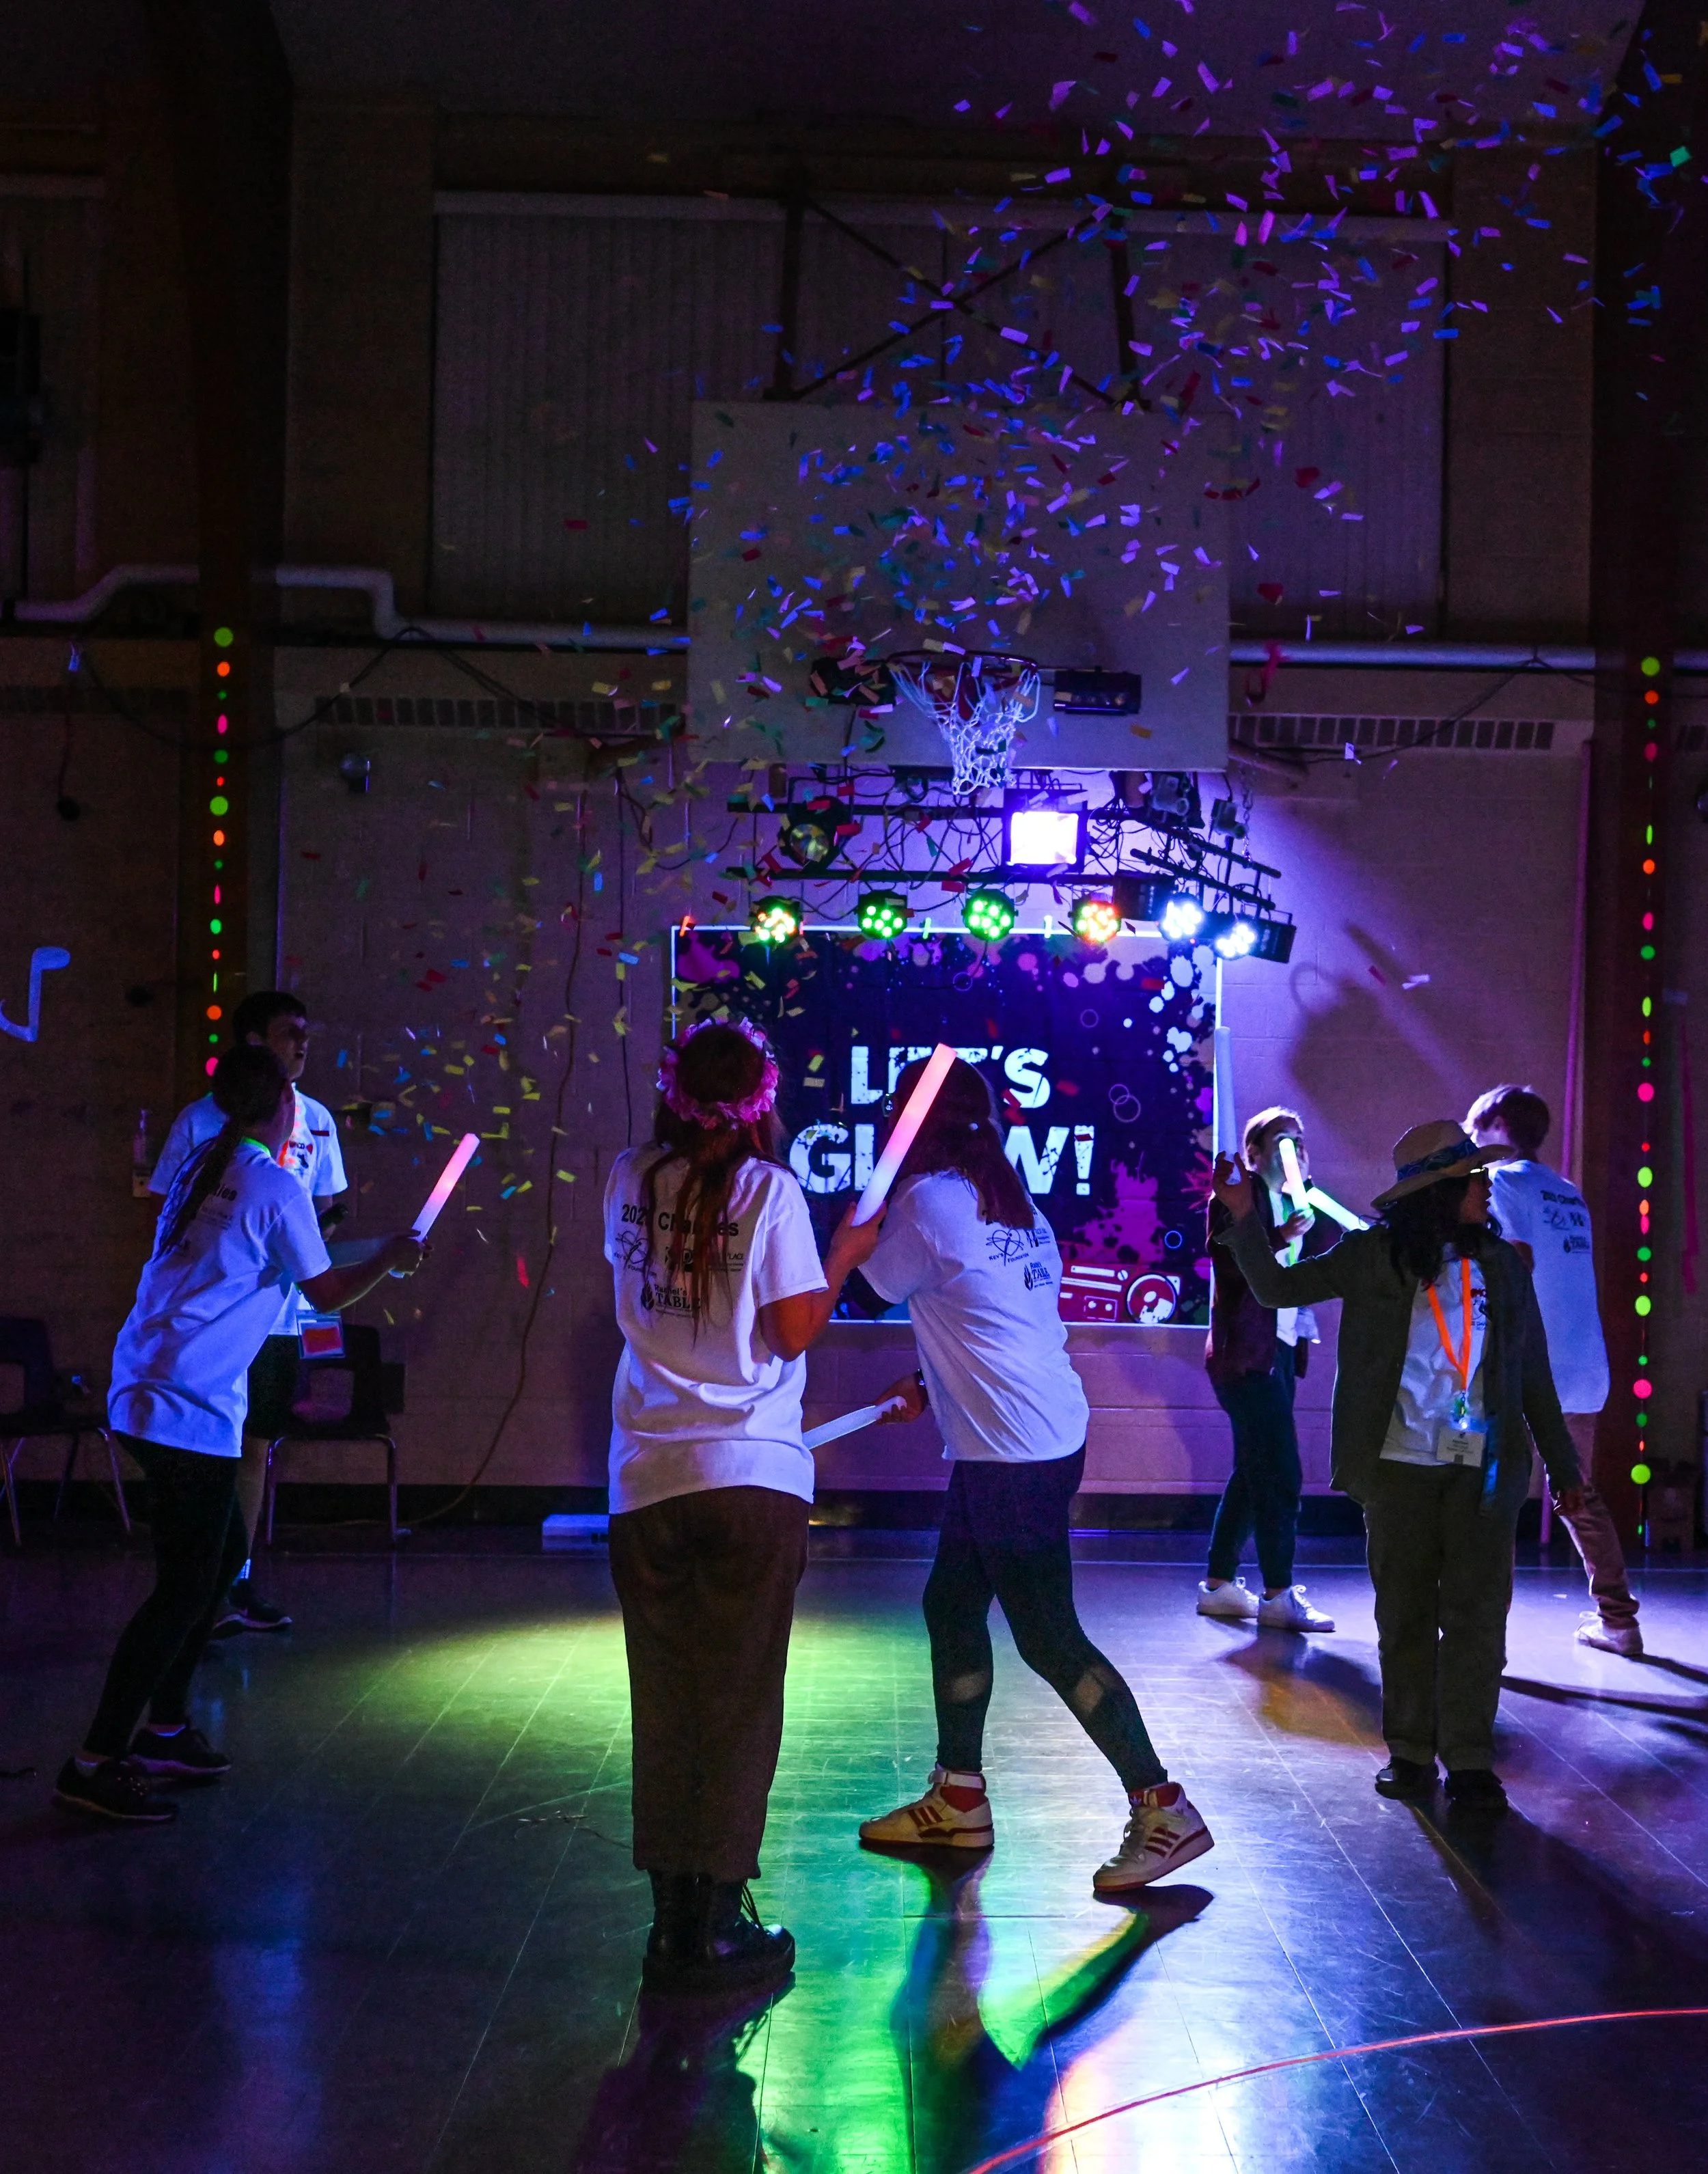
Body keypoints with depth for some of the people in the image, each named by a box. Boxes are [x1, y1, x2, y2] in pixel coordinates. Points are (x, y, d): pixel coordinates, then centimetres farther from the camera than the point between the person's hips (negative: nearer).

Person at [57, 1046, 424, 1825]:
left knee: (223, 1552, 19)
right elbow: (327, 1292, -1)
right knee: (185, 1586, -5)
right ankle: (95, 1762, -5)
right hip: (190, 1409, -9)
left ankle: (165, 1728, 25)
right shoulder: (274, 1188, -10)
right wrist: (391, 1259, 17)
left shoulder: (201, 1168, 12)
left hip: (145, 1393, 9)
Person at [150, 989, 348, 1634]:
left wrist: (324, 1221, -7)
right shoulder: (203, 1119, -6)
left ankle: (238, 1581, 22)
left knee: (256, 1446, 12)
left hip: (281, 1314, 5)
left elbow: (326, 1209, 15)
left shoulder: (316, 1120, 8)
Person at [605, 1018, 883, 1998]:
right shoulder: (768, 1189, -8)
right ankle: (713, 1928, 10)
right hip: (752, 1476, -4)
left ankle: (674, 1916, 18)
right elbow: (795, 1331, -8)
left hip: (647, 1477, 4)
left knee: (666, 1706, 12)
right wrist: (844, 1258, 7)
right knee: (738, 1707, 6)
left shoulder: (631, 1181, 5)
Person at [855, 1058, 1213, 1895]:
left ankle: (1162, 1810, -2)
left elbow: (871, 1288, 0)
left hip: (1012, 1455, -10)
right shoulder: (1017, 1206, 14)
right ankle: (958, 1800, 26)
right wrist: (932, 1385, 21)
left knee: (1048, 1637, -5)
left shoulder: (930, 1199, -12)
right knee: (951, 1606, 17)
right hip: (1048, 1434, 10)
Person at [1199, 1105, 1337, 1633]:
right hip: (1247, 1353, -9)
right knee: (1280, 1474, -10)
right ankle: (1279, 1595, -6)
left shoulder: (1292, 1202, 17)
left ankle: (1219, 1584, 21)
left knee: (1254, 1473, 12)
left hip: (1280, 1351, 9)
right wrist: (1280, 1238, -29)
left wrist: (1316, 1209, 5)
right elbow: (1228, 1262, -19)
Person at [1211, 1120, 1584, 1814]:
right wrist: (1243, 1215, -10)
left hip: (1485, 1469, 1)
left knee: (1477, 1614, -1)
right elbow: (1279, 1287, 2)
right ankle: (1410, 1753, 18)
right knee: (1405, 1613, 7)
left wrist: (1562, 1464, 13)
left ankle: (1470, 1761, 6)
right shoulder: (1373, 1257, 1)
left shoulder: (1504, 1266, 7)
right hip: (1399, 1465, -1)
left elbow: (1533, 1373, 12)